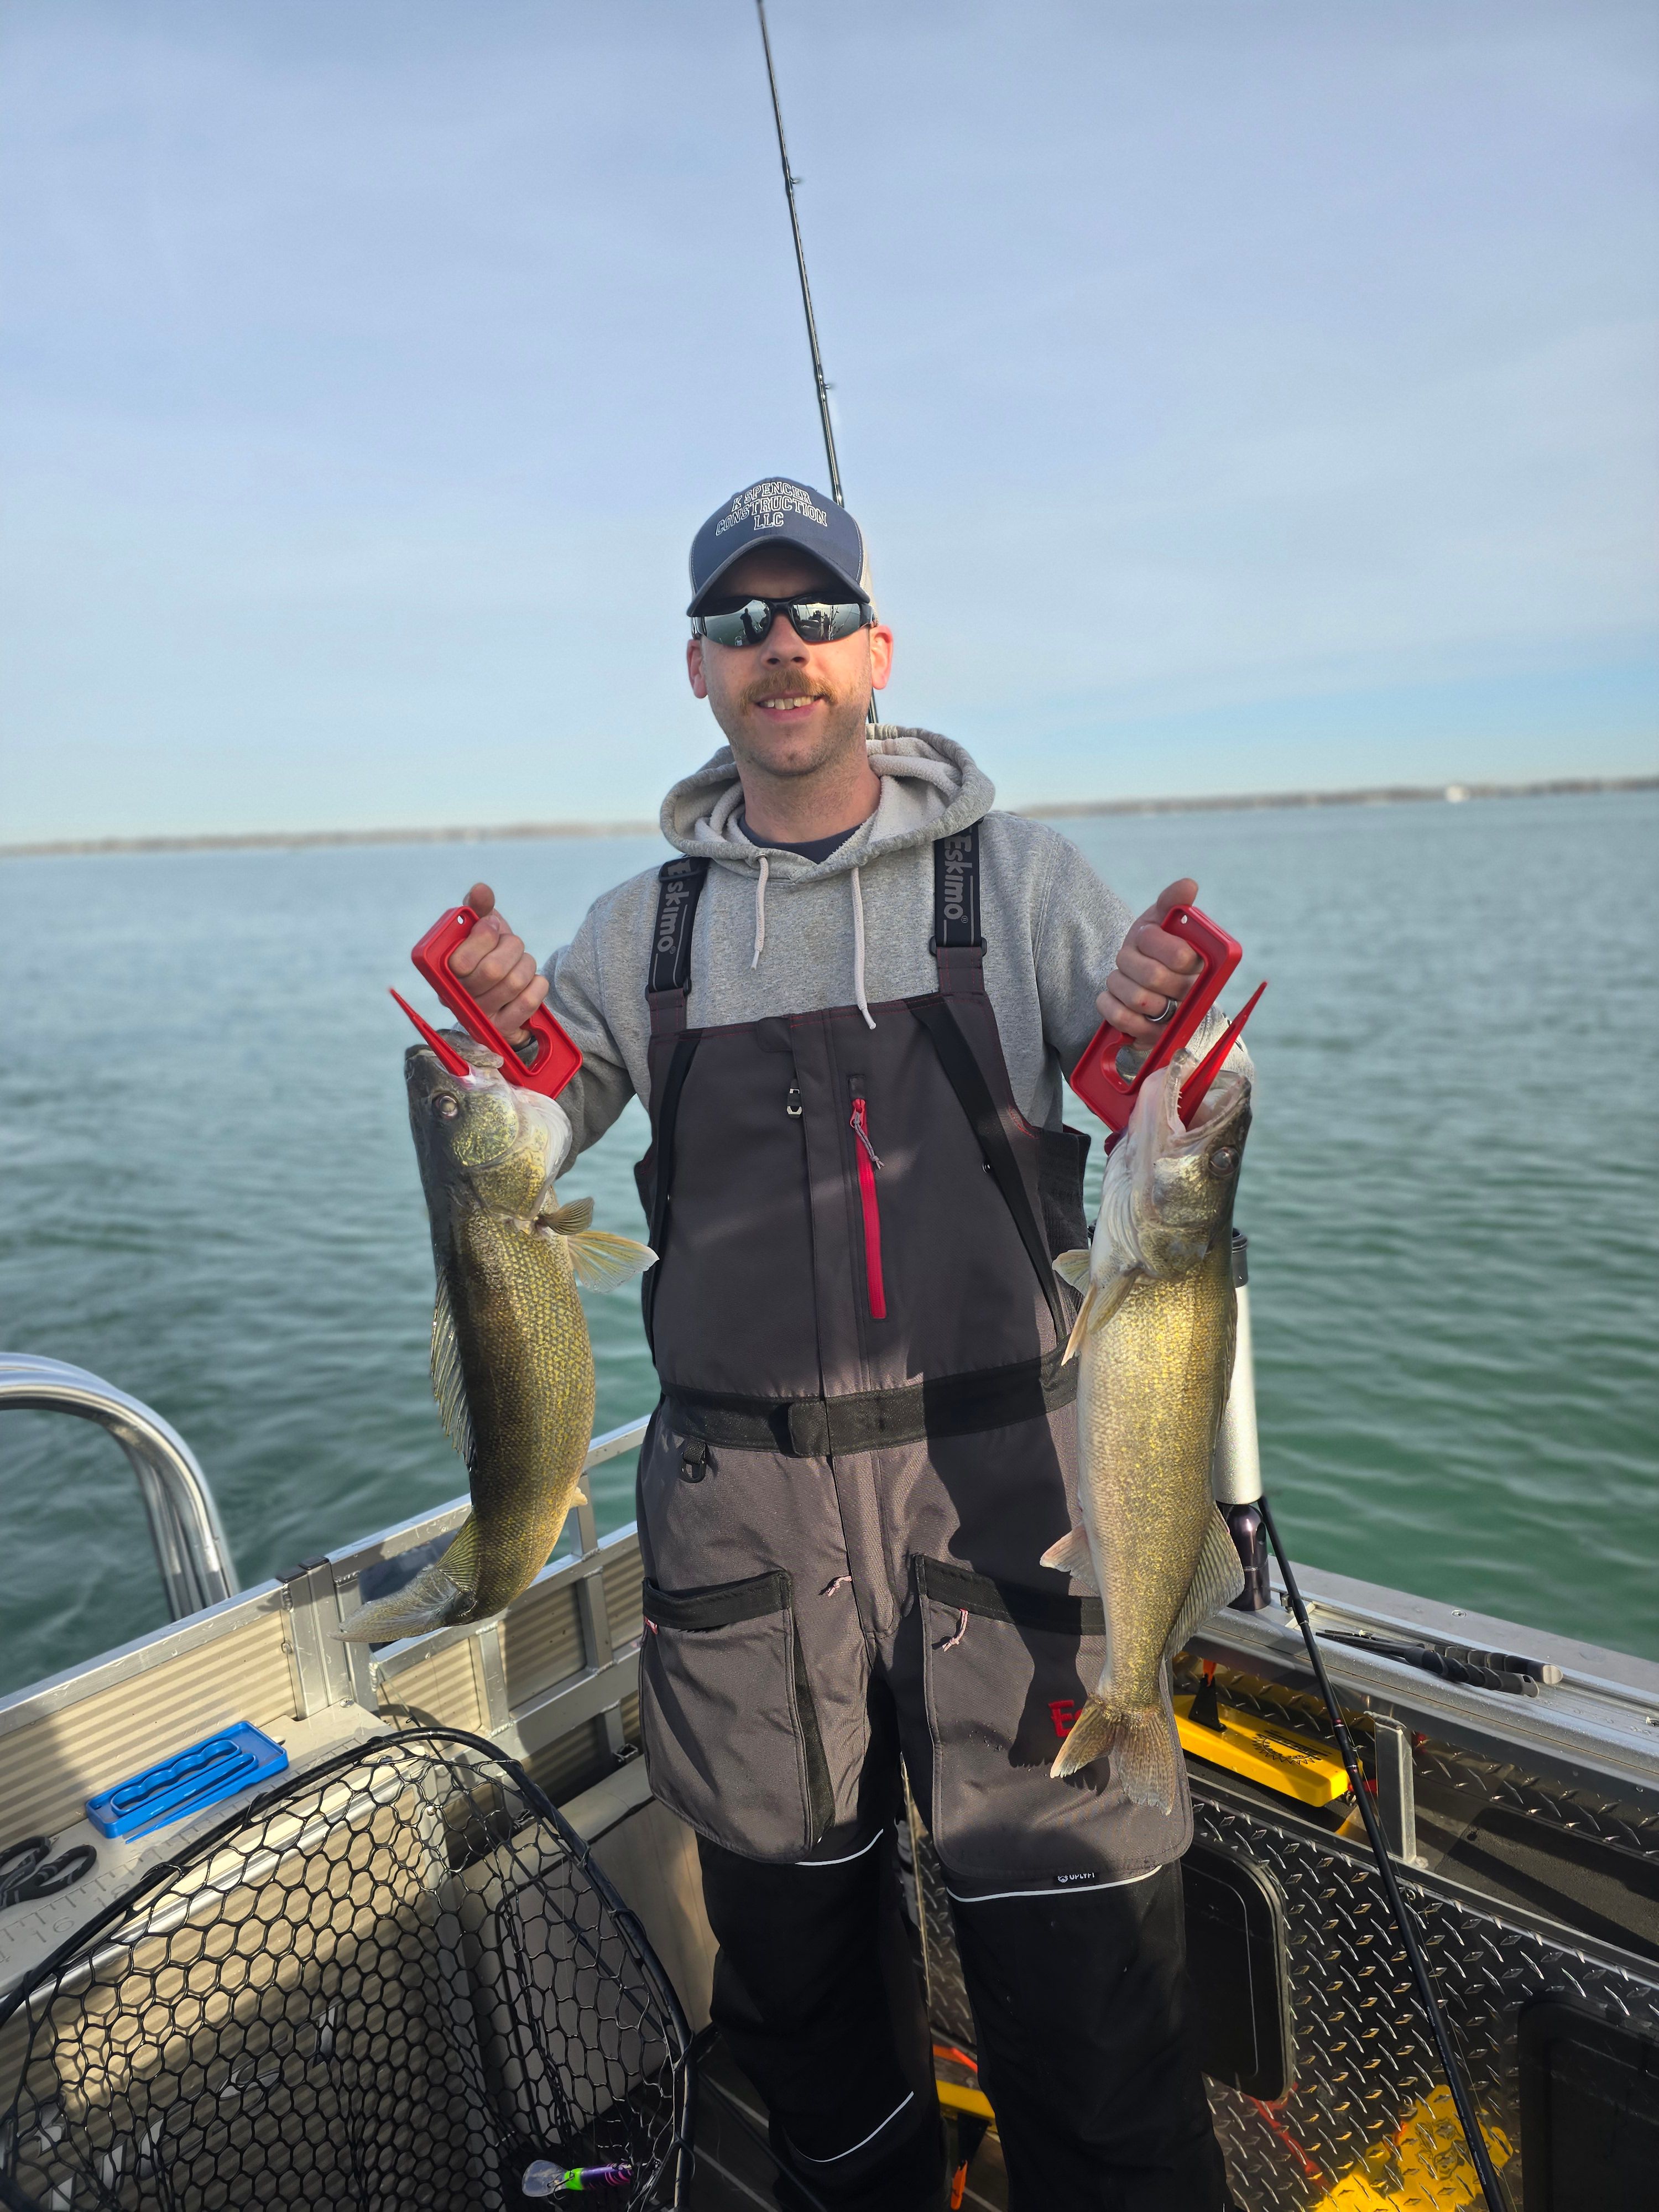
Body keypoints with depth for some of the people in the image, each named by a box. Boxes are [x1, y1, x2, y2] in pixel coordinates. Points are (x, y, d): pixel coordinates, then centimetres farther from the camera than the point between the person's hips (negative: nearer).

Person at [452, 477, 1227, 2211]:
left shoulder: (1016, 876, 2)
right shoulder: (645, 928, 7)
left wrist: (1172, 1039, -24)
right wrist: (488, 1045, -15)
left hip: (995, 1480, -2)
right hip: (739, 1500, 3)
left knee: (1078, 1968, 2)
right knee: (784, 1926, 20)